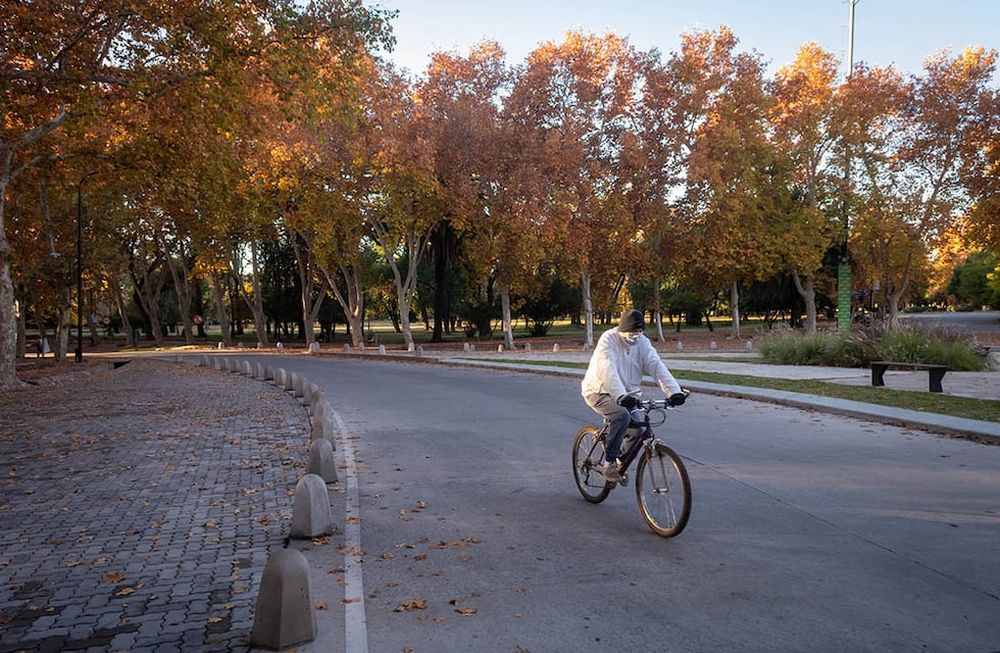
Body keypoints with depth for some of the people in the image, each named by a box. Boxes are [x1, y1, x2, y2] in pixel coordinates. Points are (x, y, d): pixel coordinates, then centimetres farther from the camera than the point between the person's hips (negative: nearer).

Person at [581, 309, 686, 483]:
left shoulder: (642, 342, -3)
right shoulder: (608, 340, -19)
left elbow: (657, 367, -15)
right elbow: (608, 370, -33)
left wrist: (674, 391, -30)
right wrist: (620, 396, -48)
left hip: (626, 394, 6)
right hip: (599, 391, -6)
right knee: (621, 415, -32)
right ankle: (609, 464, -19)